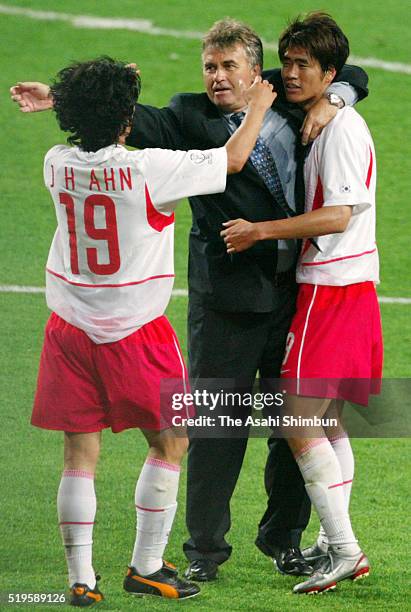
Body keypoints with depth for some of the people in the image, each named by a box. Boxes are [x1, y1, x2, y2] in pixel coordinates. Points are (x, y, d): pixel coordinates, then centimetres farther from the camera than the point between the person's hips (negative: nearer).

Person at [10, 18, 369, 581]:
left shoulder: (284, 100, 8)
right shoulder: (191, 117, -2)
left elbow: (351, 76, 21)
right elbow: (135, 121, -16)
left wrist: (330, 100, -2)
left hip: (294, 289, 3)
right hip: (226, 297, -3)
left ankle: (283, 538, 24)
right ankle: (206, 546, 10)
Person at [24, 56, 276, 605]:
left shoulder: (58, 165, -3)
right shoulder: (147, 170, -17)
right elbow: (233, 159, -5)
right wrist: (258, 108, 11)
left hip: (71, 329, 5)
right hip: (136, 331, -5)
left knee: (80, 453, 7)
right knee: (169, 443, 11)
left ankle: (81, 577, 5)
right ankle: (146, 567, 13)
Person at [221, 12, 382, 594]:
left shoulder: (341, 126, -15)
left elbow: (338, 216, -22)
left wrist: (260, 231, -18)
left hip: (333, 289, -10)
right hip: (343, 287, 10)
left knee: (301, 426, -12)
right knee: (327, 423, 14)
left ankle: (345, 550, -10)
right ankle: (333, 543, 21)